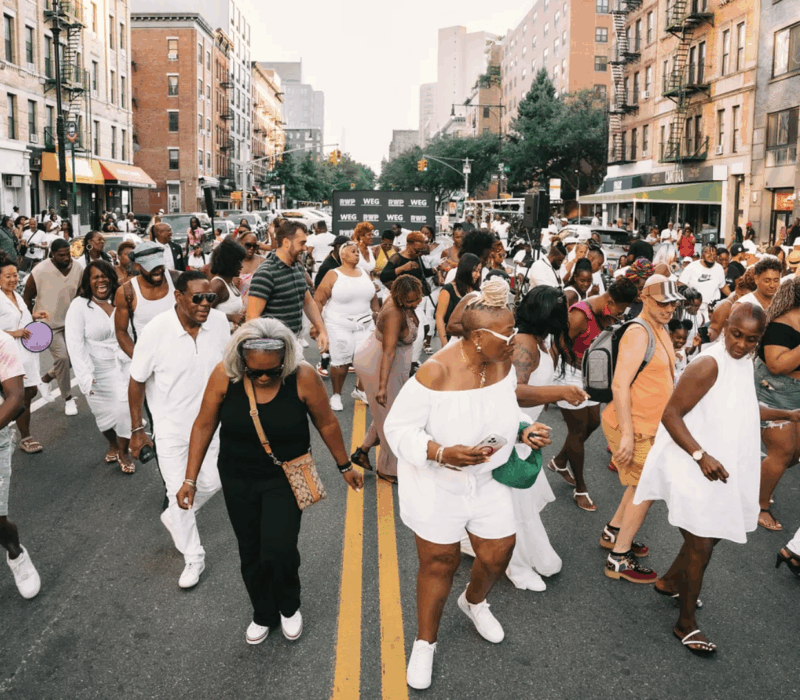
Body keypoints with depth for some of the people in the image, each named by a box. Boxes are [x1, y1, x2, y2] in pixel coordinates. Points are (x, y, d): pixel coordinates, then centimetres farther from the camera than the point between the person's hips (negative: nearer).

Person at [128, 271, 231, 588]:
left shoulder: (220, 322, -15)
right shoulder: (156, 332, -25)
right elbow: (137, 382, -12)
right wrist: (137, 429, -7)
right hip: (171, 426, -3)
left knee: (210, 484, 14)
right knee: (180, 494, 4)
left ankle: (174, 517, 46)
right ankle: (194, 558, 25)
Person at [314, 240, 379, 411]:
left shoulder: (365, 273, 10)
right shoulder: (333, 275, -5)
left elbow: (374, 298, 16)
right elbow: (318, 300, -7)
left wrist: (377, 318, 11)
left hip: (365, 325, 4)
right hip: (339, 326, -4)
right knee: (340, 363, -1)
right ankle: (336, 396, 17)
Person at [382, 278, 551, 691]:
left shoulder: (503, 365, -9)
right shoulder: (435, 373, -28)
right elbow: (398, 428, -21)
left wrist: (525, 431, -12)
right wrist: (442, 453, -36)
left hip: (488, 482, 5)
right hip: (436, 486, -5)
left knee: (498, 555, 14)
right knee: (439, 563, 10)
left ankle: (474, 602, 51)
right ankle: (425, 643, 36)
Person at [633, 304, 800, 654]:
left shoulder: (744, 363, 6)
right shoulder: (709, 365, -23)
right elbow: (671, 415, -25)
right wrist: (701, 455, -33)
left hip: (723, 471, 9)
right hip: (694, 469, -9)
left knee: (712, 534, 22)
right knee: (701, 546, -1)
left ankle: (669, 581, 46)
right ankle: (686, 624, 16)